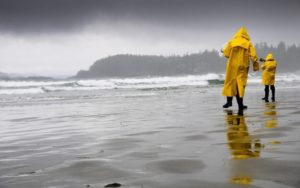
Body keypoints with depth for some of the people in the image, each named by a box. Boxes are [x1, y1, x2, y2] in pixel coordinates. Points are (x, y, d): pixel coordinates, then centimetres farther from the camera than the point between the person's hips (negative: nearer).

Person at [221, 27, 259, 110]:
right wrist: (256, 65, 2)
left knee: (230, 82, 10)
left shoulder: (231, 42, 1)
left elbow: (226, 54, 1)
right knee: (240, 83, 1)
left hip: (232, 66, 0)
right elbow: (253, 56, -6)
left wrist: (223, 51, 23)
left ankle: (229, 100, 3)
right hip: (242, 67, 0)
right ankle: (240, 104, -2)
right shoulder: (248, 44, 0)